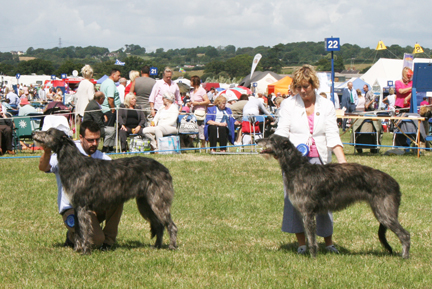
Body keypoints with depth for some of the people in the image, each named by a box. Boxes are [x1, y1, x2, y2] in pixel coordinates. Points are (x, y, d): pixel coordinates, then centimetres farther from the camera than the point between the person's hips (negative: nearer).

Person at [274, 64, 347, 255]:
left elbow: (333, 137, 5)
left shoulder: (326, 106, 10)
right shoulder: (288, 105, 7)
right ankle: (301, 243, 4)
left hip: (319, 160, 1)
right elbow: (281, 133, 2)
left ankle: (329, 242, 9)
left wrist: (342, 161, -6)